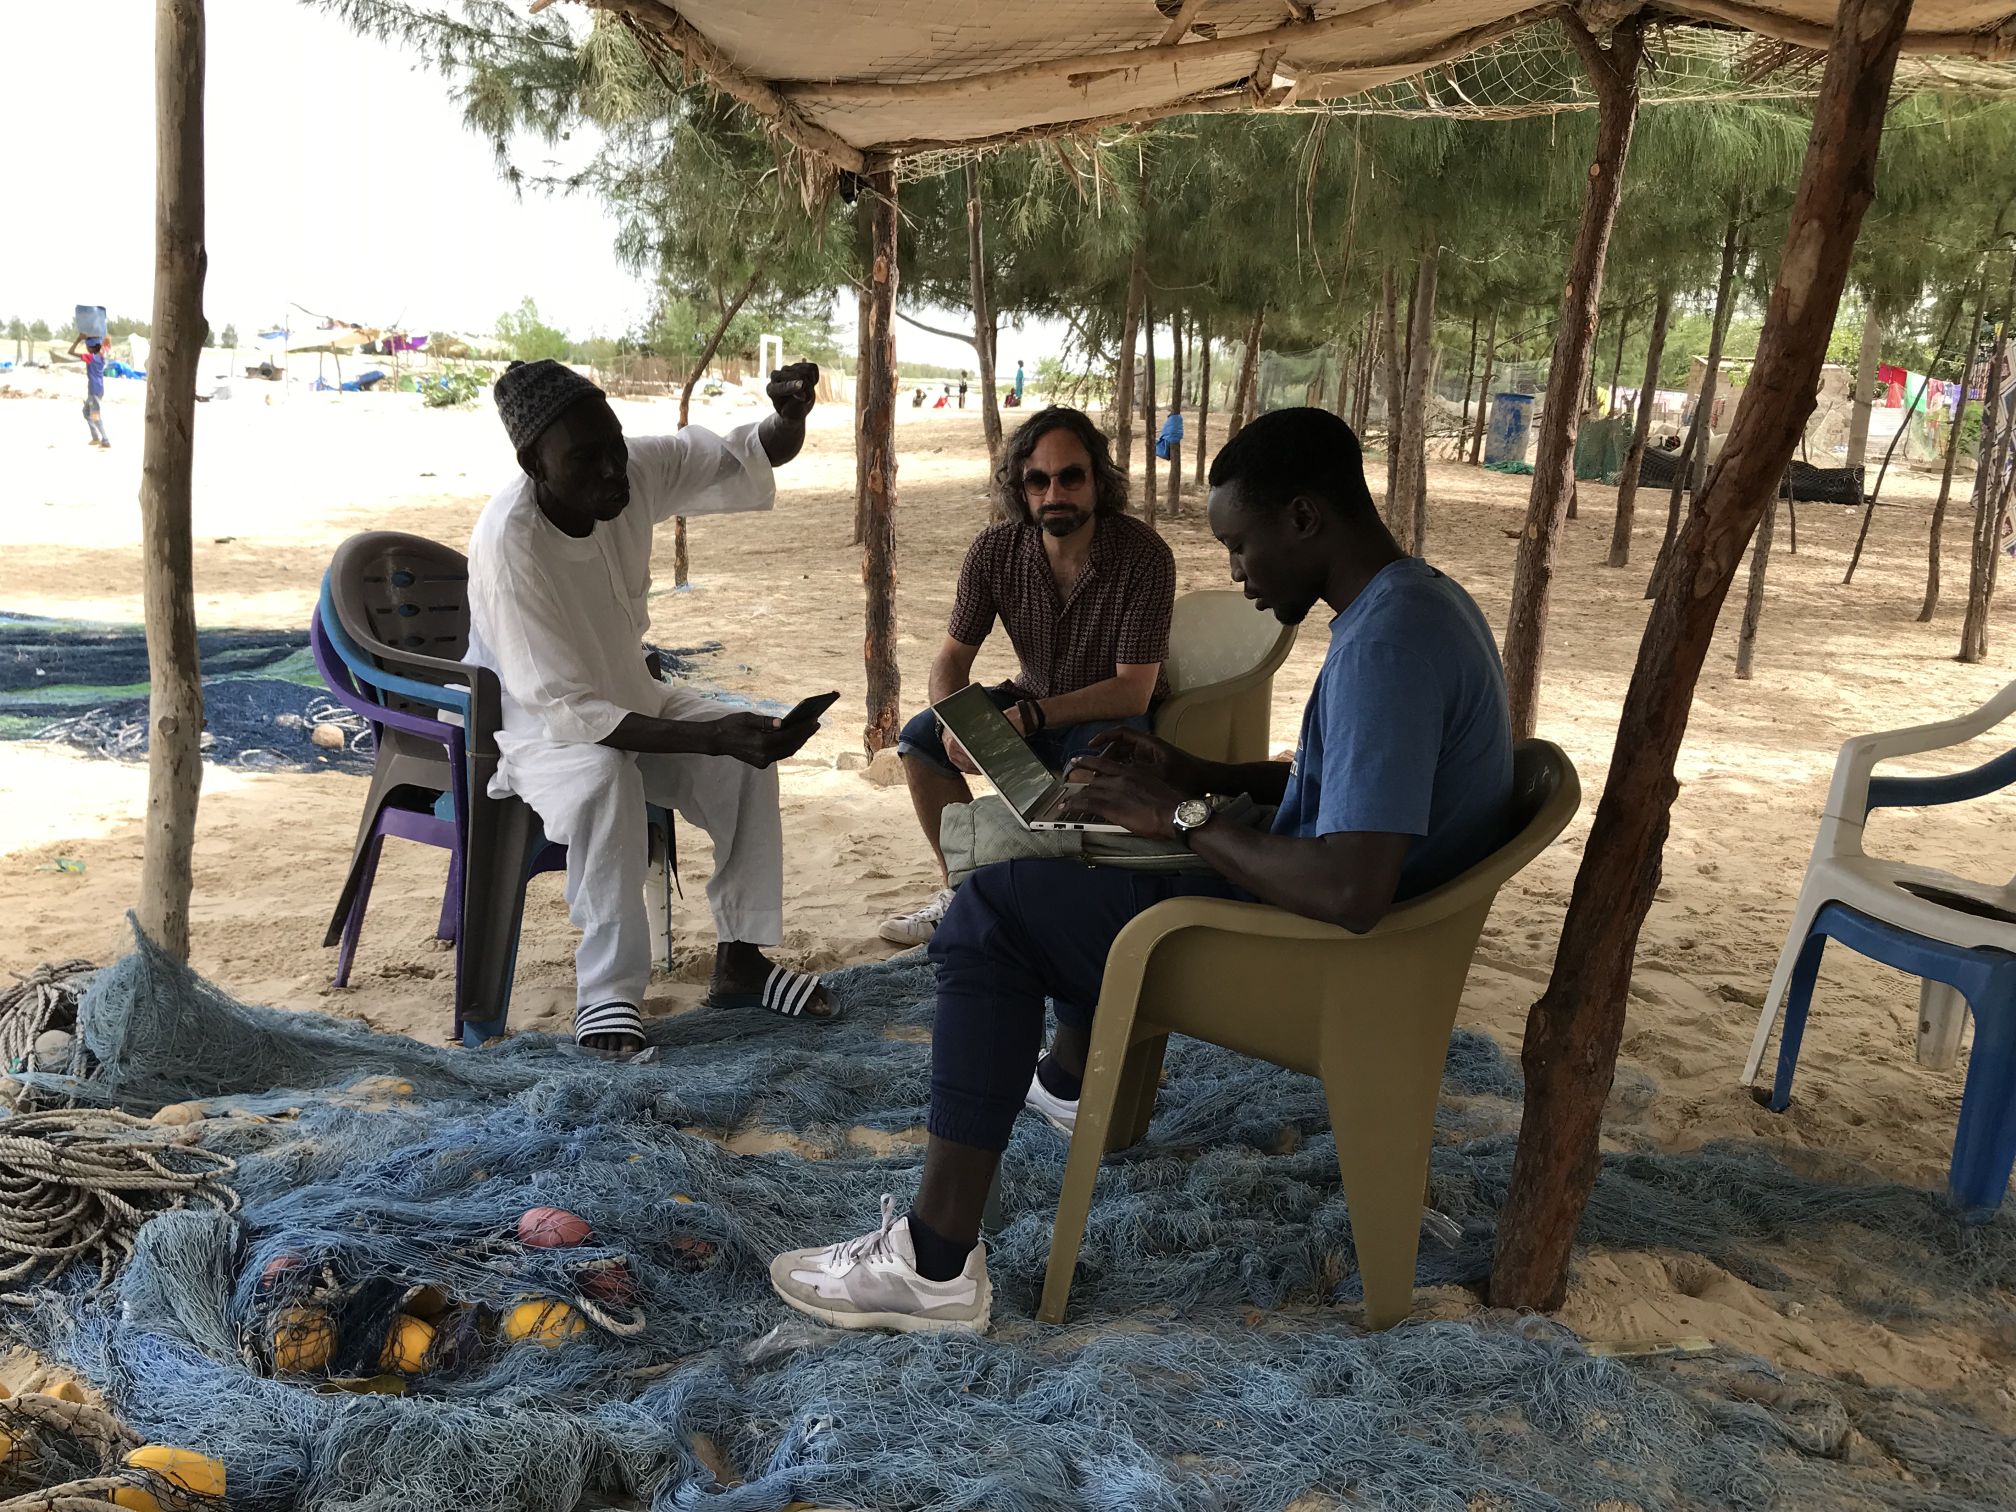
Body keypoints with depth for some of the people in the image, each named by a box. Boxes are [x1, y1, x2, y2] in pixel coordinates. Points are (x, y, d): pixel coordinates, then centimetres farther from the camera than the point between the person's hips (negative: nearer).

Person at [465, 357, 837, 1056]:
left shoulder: (637, 469, -18)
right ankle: (607, 988, -24)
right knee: (604, 777, -37)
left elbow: (754, 454, -11)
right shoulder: (509, 542, -34)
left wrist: (790, 414, -37)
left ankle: (739, 960, -2)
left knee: (750, 756, -13)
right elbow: (567, 710, -34)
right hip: (533, 719, -6)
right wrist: (712, 737, -42)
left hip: (625, 689, 6)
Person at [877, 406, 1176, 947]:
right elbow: (952, 657, -5)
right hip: (1033, 703, 5)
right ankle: (960, 887, 3)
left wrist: (1027, 717, -33)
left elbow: (1132, 693, -27)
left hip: (1112, 716, -5)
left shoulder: (1144, 555, -26)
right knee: (919, 737, -11)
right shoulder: (995, 550, -13)